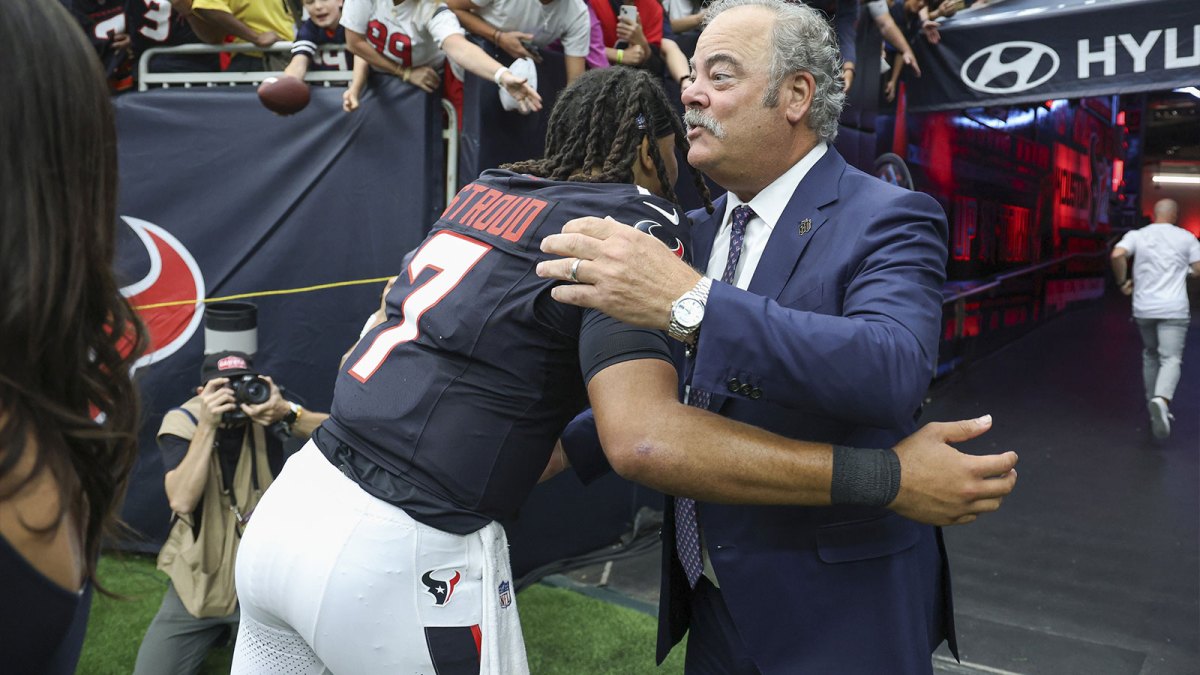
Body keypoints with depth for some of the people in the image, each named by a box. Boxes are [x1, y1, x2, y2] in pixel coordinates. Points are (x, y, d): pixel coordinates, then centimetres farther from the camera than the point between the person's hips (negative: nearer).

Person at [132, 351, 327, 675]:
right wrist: (207, 426, -32)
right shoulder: (182, 421, -12)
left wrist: (286, 414, -37)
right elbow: (181, 502, -26)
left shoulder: (267, 407, -12)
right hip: (201, 579, 1)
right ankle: (213, 630, 29)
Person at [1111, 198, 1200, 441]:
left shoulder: (1137, 235, 4)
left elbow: (1117, 255, -15)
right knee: (1171, 359, -7)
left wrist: (1122, 282, -2)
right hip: (1173, 310, -2)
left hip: (1143, 308, 2)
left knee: (1150, 356, 20)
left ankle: (1154, 408, 25)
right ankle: (1161, 400, -33)